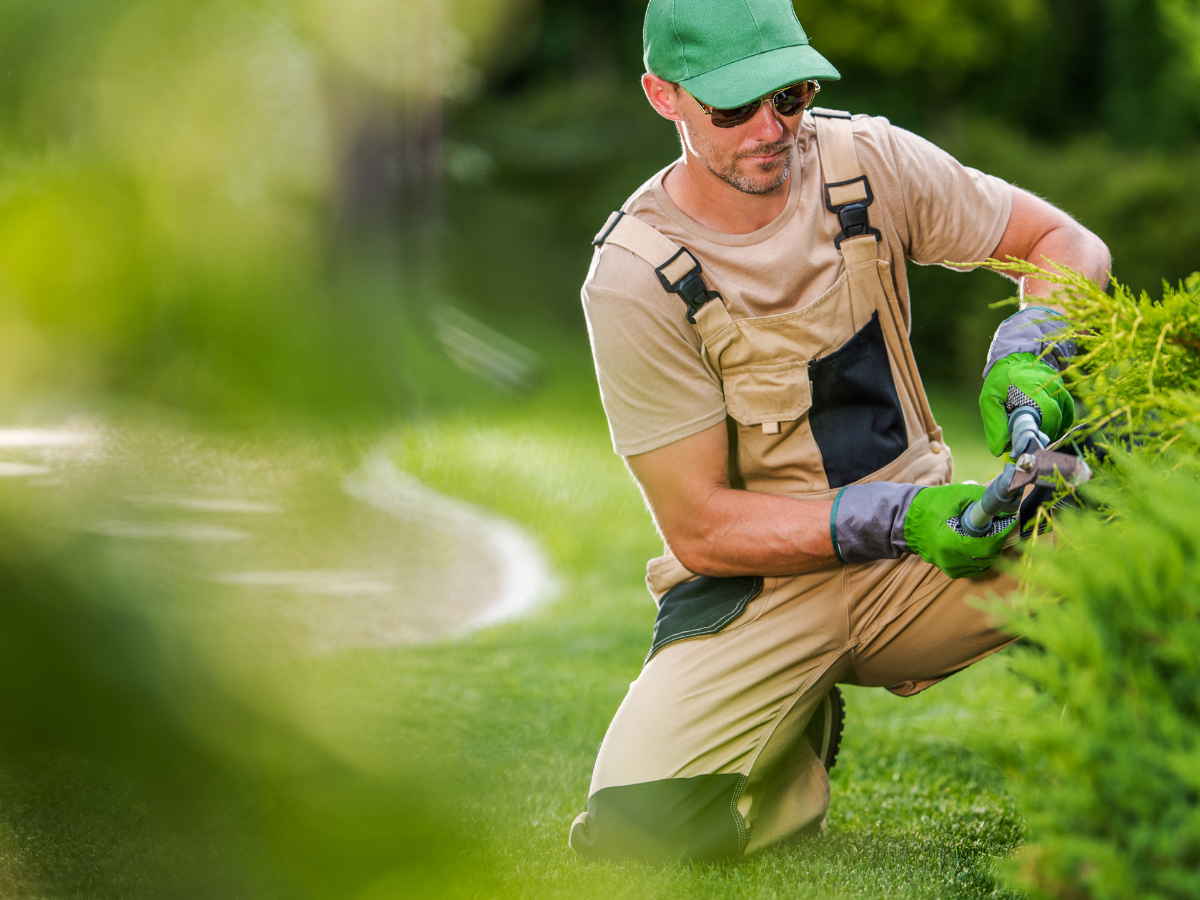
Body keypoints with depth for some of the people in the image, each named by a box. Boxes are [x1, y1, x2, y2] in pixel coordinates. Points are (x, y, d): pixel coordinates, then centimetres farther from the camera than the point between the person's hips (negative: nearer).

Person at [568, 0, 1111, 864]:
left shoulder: (866, 160, -5)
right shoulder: (633, 279, -14)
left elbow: (1068, 242, 5)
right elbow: (699, 526, -14)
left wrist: (1027, 352, -17)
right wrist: (896, 522, -26)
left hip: (914, 523, 2)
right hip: (757, 586, -2)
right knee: (637, 825, -26)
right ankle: (799, 742, 9)